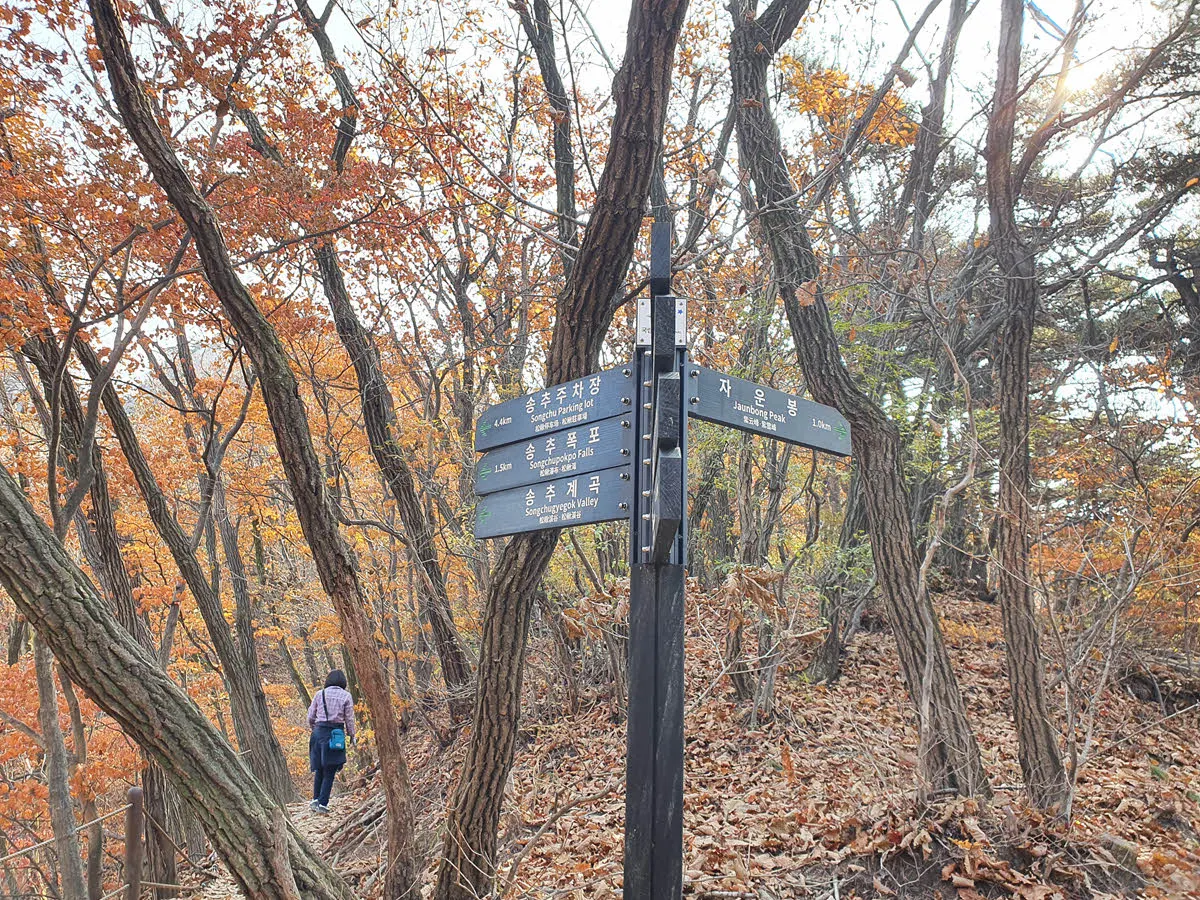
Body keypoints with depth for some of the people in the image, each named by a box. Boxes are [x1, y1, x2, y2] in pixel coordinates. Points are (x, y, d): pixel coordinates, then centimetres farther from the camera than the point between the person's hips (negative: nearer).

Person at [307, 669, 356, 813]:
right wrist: (351, 735, 12)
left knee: (319, 769, 17)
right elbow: (349, 719, 0)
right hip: (336, 733, -3)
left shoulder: (320, 694, 6)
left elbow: (311, 716, 8)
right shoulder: (346, 696, 0)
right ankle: (322, 803, 0)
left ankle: (316, 799, 12)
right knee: (329, 771, 3)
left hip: (319, 731, 3)